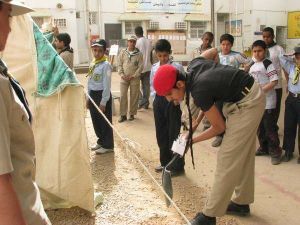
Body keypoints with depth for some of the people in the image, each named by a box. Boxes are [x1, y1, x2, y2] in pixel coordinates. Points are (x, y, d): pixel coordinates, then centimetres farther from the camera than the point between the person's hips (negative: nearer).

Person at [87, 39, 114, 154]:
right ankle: (101, 141, 34)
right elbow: (90, 82, 14)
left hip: (102, 94, -8)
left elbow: (107, 85, -16)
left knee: (105, 122, 2)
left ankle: (108, 145, 15)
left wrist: (103, 102, -18)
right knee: (95, 120, 17)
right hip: (93, 95, 8)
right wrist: (88, 98, 14)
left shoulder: (106, 65, -14)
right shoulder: (92, 64, 9)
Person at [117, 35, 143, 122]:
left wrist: (133, 76, -11)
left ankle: (132, 114, 18)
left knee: (134, 97, 5)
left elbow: (141, 66, -4)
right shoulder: (123, 52, 3)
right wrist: (122, 74, -7)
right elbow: (119, 64, 6)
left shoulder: (139, 54, -2)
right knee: (122, 96, 0)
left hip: (134, 78, -1)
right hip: (124, 78, 1)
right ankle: (123, 115, 9)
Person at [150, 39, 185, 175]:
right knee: (161, 134, 13)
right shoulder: (154, 68, 8)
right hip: (158, 101, 5)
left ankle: (177, 166, 12)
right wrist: (154, 95, 4)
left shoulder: (177, 67, -8)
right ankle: (165, 162, 29)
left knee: (173, 134, 0)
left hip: (172, 101, -5)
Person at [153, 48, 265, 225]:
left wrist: (193, 140, -4)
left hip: (246, 104, -10)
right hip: (251, 94, 10)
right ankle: (242, 202, 31)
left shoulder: (199, 92, -27)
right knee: (244, 154, 17)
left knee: (228, 158, -8)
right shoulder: (193, 67, -5)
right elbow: (214, 51, 17)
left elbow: (220, 127, -15)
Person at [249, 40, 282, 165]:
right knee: (259, 127, 16)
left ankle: (275, 152, 9)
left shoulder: (268, 64, -11)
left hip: (267, 101, -7)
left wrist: (261, 90, -22)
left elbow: (274, 81, -18)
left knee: (270, 128, -2)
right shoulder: (252, 65, 11)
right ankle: (263, 148, 31)